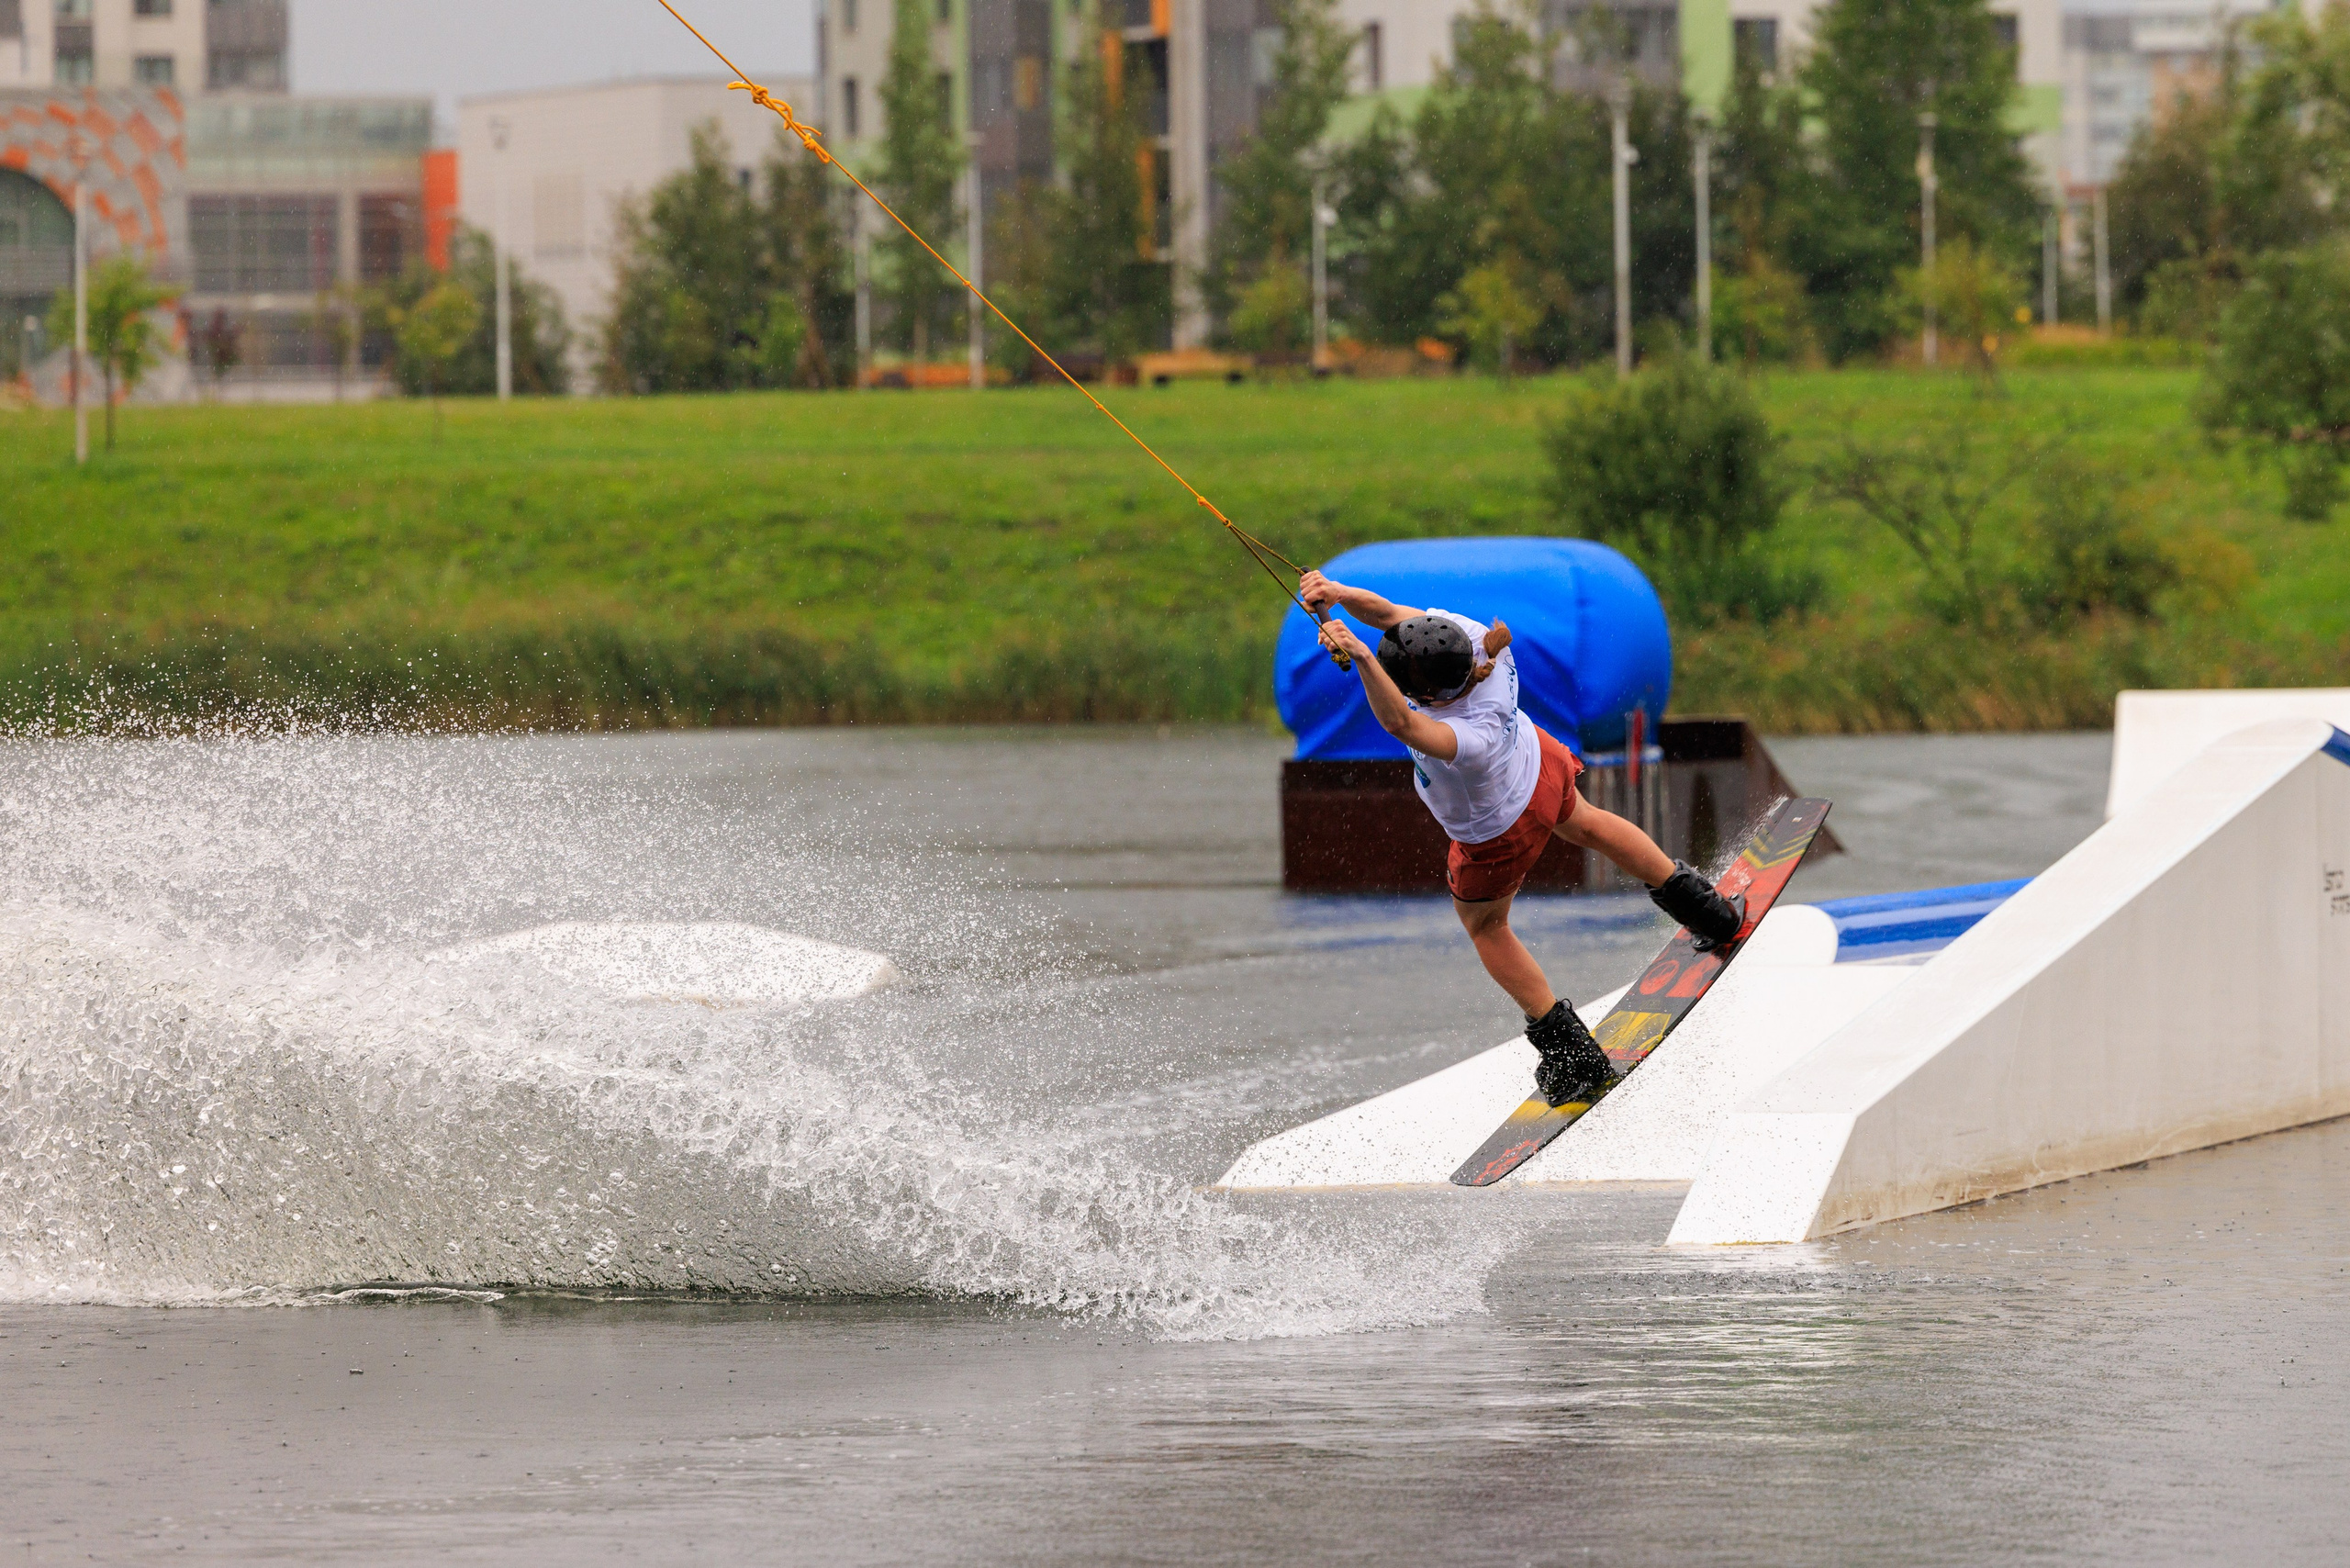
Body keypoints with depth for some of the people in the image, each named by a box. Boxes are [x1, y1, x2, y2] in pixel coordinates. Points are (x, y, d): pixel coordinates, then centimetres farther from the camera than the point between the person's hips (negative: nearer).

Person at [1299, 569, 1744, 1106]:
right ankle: (1706, 910, 56)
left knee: (1483, 922, 24)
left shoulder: (1471, 737, -52)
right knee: (1584, 823, 37)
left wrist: (1361, 657, -82)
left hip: (1499, 836, -6)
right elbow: (1389, 612, -27)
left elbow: (1400, 722, -69)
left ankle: (1574, 1057, 35)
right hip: (1539, 763, 6)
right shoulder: (1464, 632, -34)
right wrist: (1339, 594, -46)